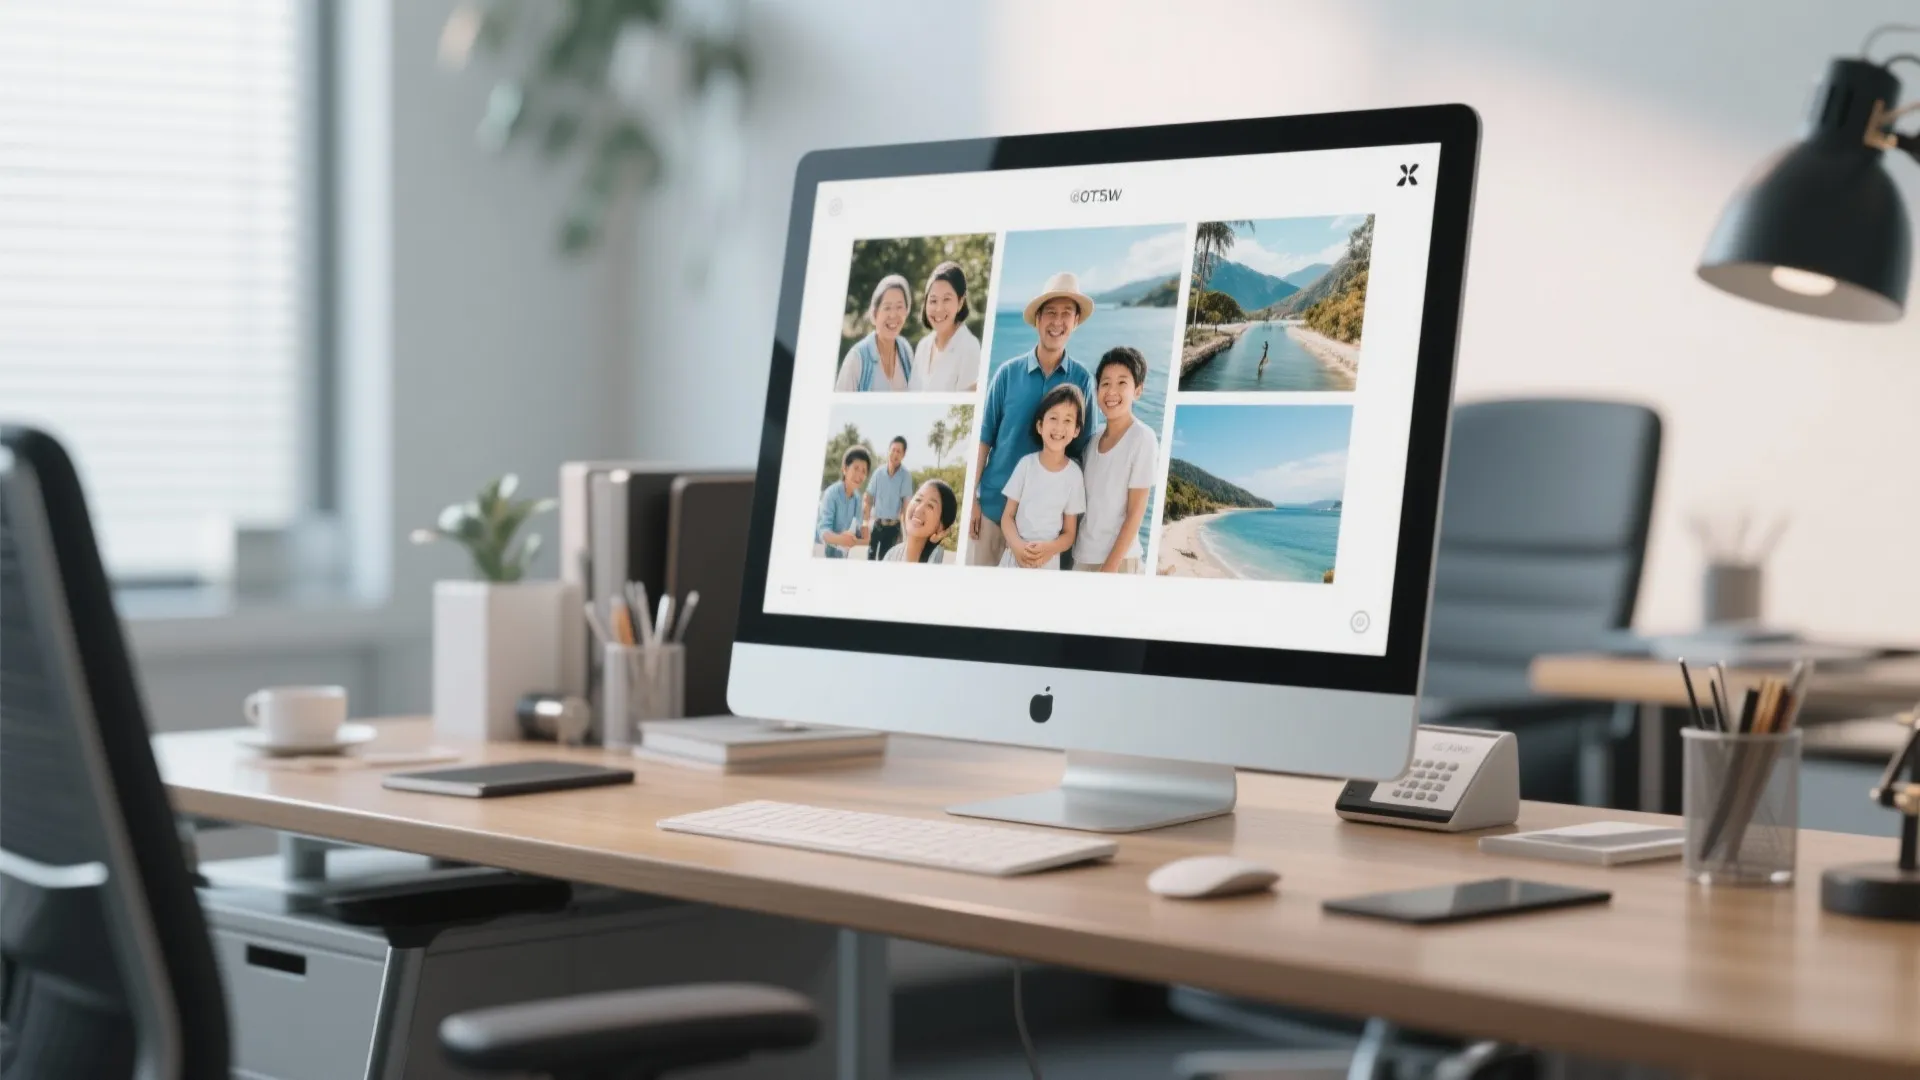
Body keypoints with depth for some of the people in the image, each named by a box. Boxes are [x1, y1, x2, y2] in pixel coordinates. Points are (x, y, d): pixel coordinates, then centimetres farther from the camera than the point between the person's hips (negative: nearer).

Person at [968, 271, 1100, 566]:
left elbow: (1083, 446, 3)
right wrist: (972, 497, -3)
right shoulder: (1008, 373, -3)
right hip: (995, 499, 0)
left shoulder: (1082, 378, -3)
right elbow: (985, 437, 1)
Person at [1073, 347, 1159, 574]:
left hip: (1118, 559, -6)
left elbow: (1136, 512, -12)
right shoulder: (1094, 442, 7)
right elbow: (1087, 502, 12)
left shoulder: (1142, 438, -11)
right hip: (1082, 557, 6)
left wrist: (1111, 565, -14)